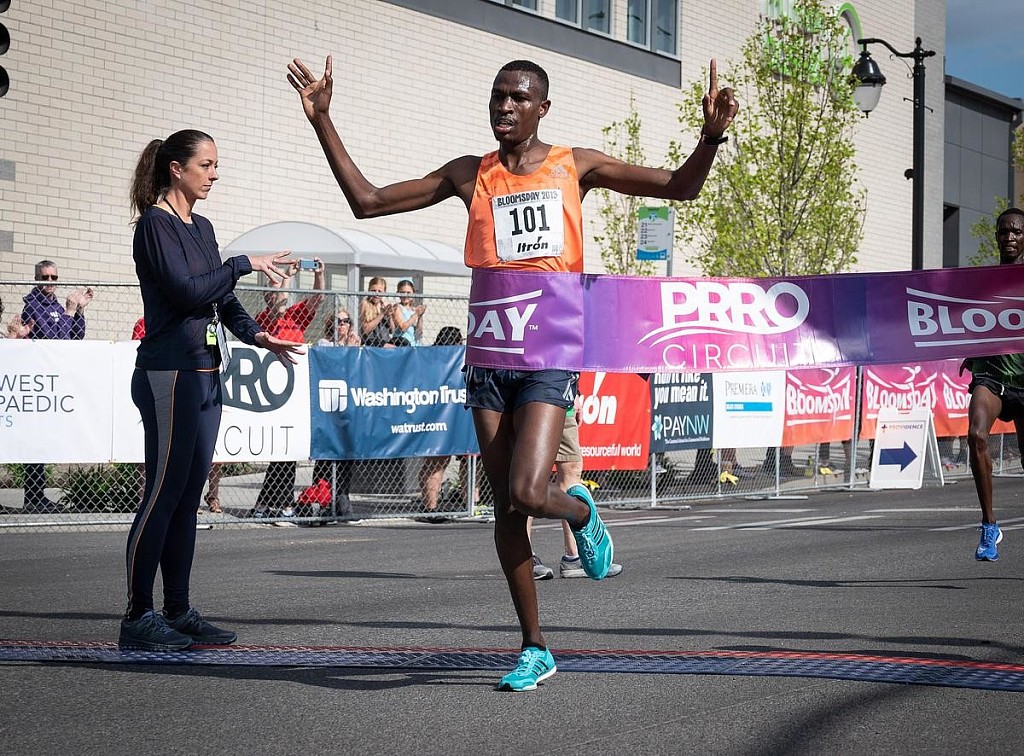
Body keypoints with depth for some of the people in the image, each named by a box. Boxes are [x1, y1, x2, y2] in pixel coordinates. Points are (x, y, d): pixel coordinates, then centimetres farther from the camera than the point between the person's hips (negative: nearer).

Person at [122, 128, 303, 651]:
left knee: (188, 497, 9)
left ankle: (178, 612, 13)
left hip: (205, 373, 8)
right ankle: (138, 618, -4)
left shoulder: (201, 228, 18)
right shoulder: (155, 225, -7)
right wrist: (243, 264, -10)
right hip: (169, 372, -8)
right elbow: (186, 291, -18)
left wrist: (256, 334, 5)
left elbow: (222, 299, 21)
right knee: (164, 495, -8)